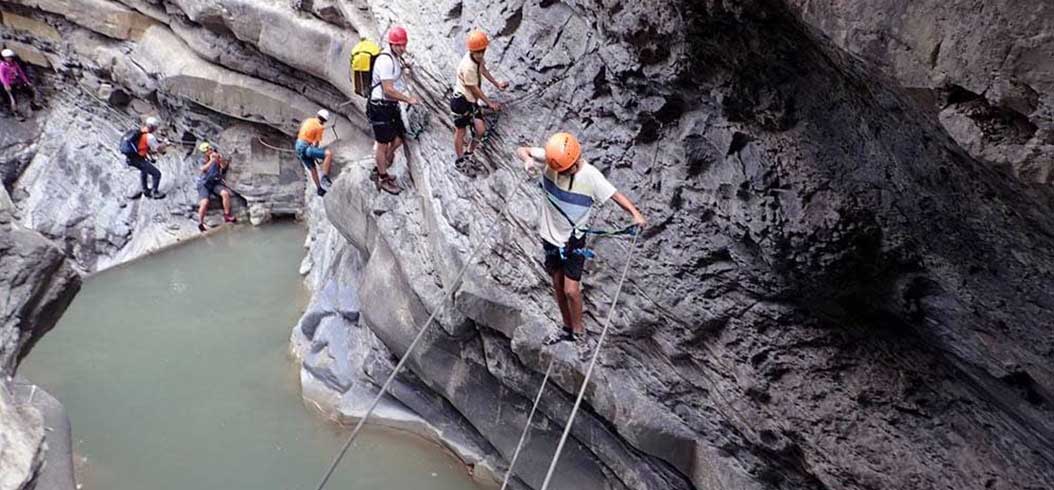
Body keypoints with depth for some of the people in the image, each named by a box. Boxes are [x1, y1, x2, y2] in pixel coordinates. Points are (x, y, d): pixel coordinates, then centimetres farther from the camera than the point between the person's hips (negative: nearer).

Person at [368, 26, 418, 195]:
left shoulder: (396, 58, 9)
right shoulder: (385, 60, -23)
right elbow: (388, 90, -25)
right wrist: (408, 99, -17)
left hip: (392, 105, 9)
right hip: (380, 107, -9)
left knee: (399, 138, 13)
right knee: (383, 143, 3)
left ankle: (381, 166, 34)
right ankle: (383, 179, 16)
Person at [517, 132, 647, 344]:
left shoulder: (591, 176, -23)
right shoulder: (551, 159, -14)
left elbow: (616, 195, -22)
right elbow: (522, 150, -5)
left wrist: (635, 213, -39)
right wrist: (528, 159, -28)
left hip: (573, 240, -4)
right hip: (550, 234, 4)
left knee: (571, 289, -8)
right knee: (558, 287, 16)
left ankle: (579, 333, 12)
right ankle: (567, 328, 34)